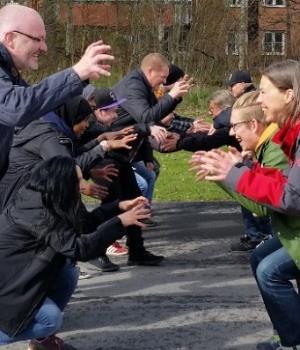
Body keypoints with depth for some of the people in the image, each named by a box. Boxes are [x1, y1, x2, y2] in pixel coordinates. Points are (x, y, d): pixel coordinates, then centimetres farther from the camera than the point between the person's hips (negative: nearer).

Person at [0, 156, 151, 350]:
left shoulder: (43, 201, 0)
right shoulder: (37, 212, -28)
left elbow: (84, 224, 12)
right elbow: (80, 248, -30)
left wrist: (120, 207, 2)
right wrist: (121, 222, -26)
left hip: (16, 279, 10)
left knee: (69, 273, -1)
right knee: (51, 319, -19)